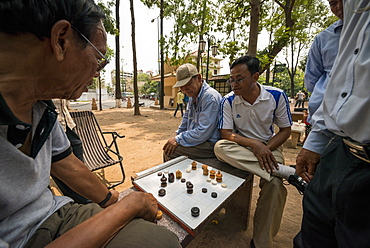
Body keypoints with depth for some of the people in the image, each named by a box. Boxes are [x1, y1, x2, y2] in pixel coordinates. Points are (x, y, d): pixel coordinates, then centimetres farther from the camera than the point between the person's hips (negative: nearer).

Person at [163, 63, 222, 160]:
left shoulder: (210, 97, -20)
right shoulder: (192, 96, 10)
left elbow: (203, 132, -25)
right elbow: (186, 119, 22)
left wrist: (178, 140, -17)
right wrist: (177, 136, 11)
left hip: (210, 145, -9)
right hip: (196, 138, 9)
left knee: (169, 151, -16)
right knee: (167, 147, 6)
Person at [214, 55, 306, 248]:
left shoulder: (277, 96, -8)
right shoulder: (228, 101, -10)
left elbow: (285, 130, -1)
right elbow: (226, 133, -12)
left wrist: (266, 149, -18)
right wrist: (254, 144, -26)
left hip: (269, 145, 0)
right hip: (240, 146, 1)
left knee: (274, 185, -27)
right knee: (220, 147, -32)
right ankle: (286, 171, -26)